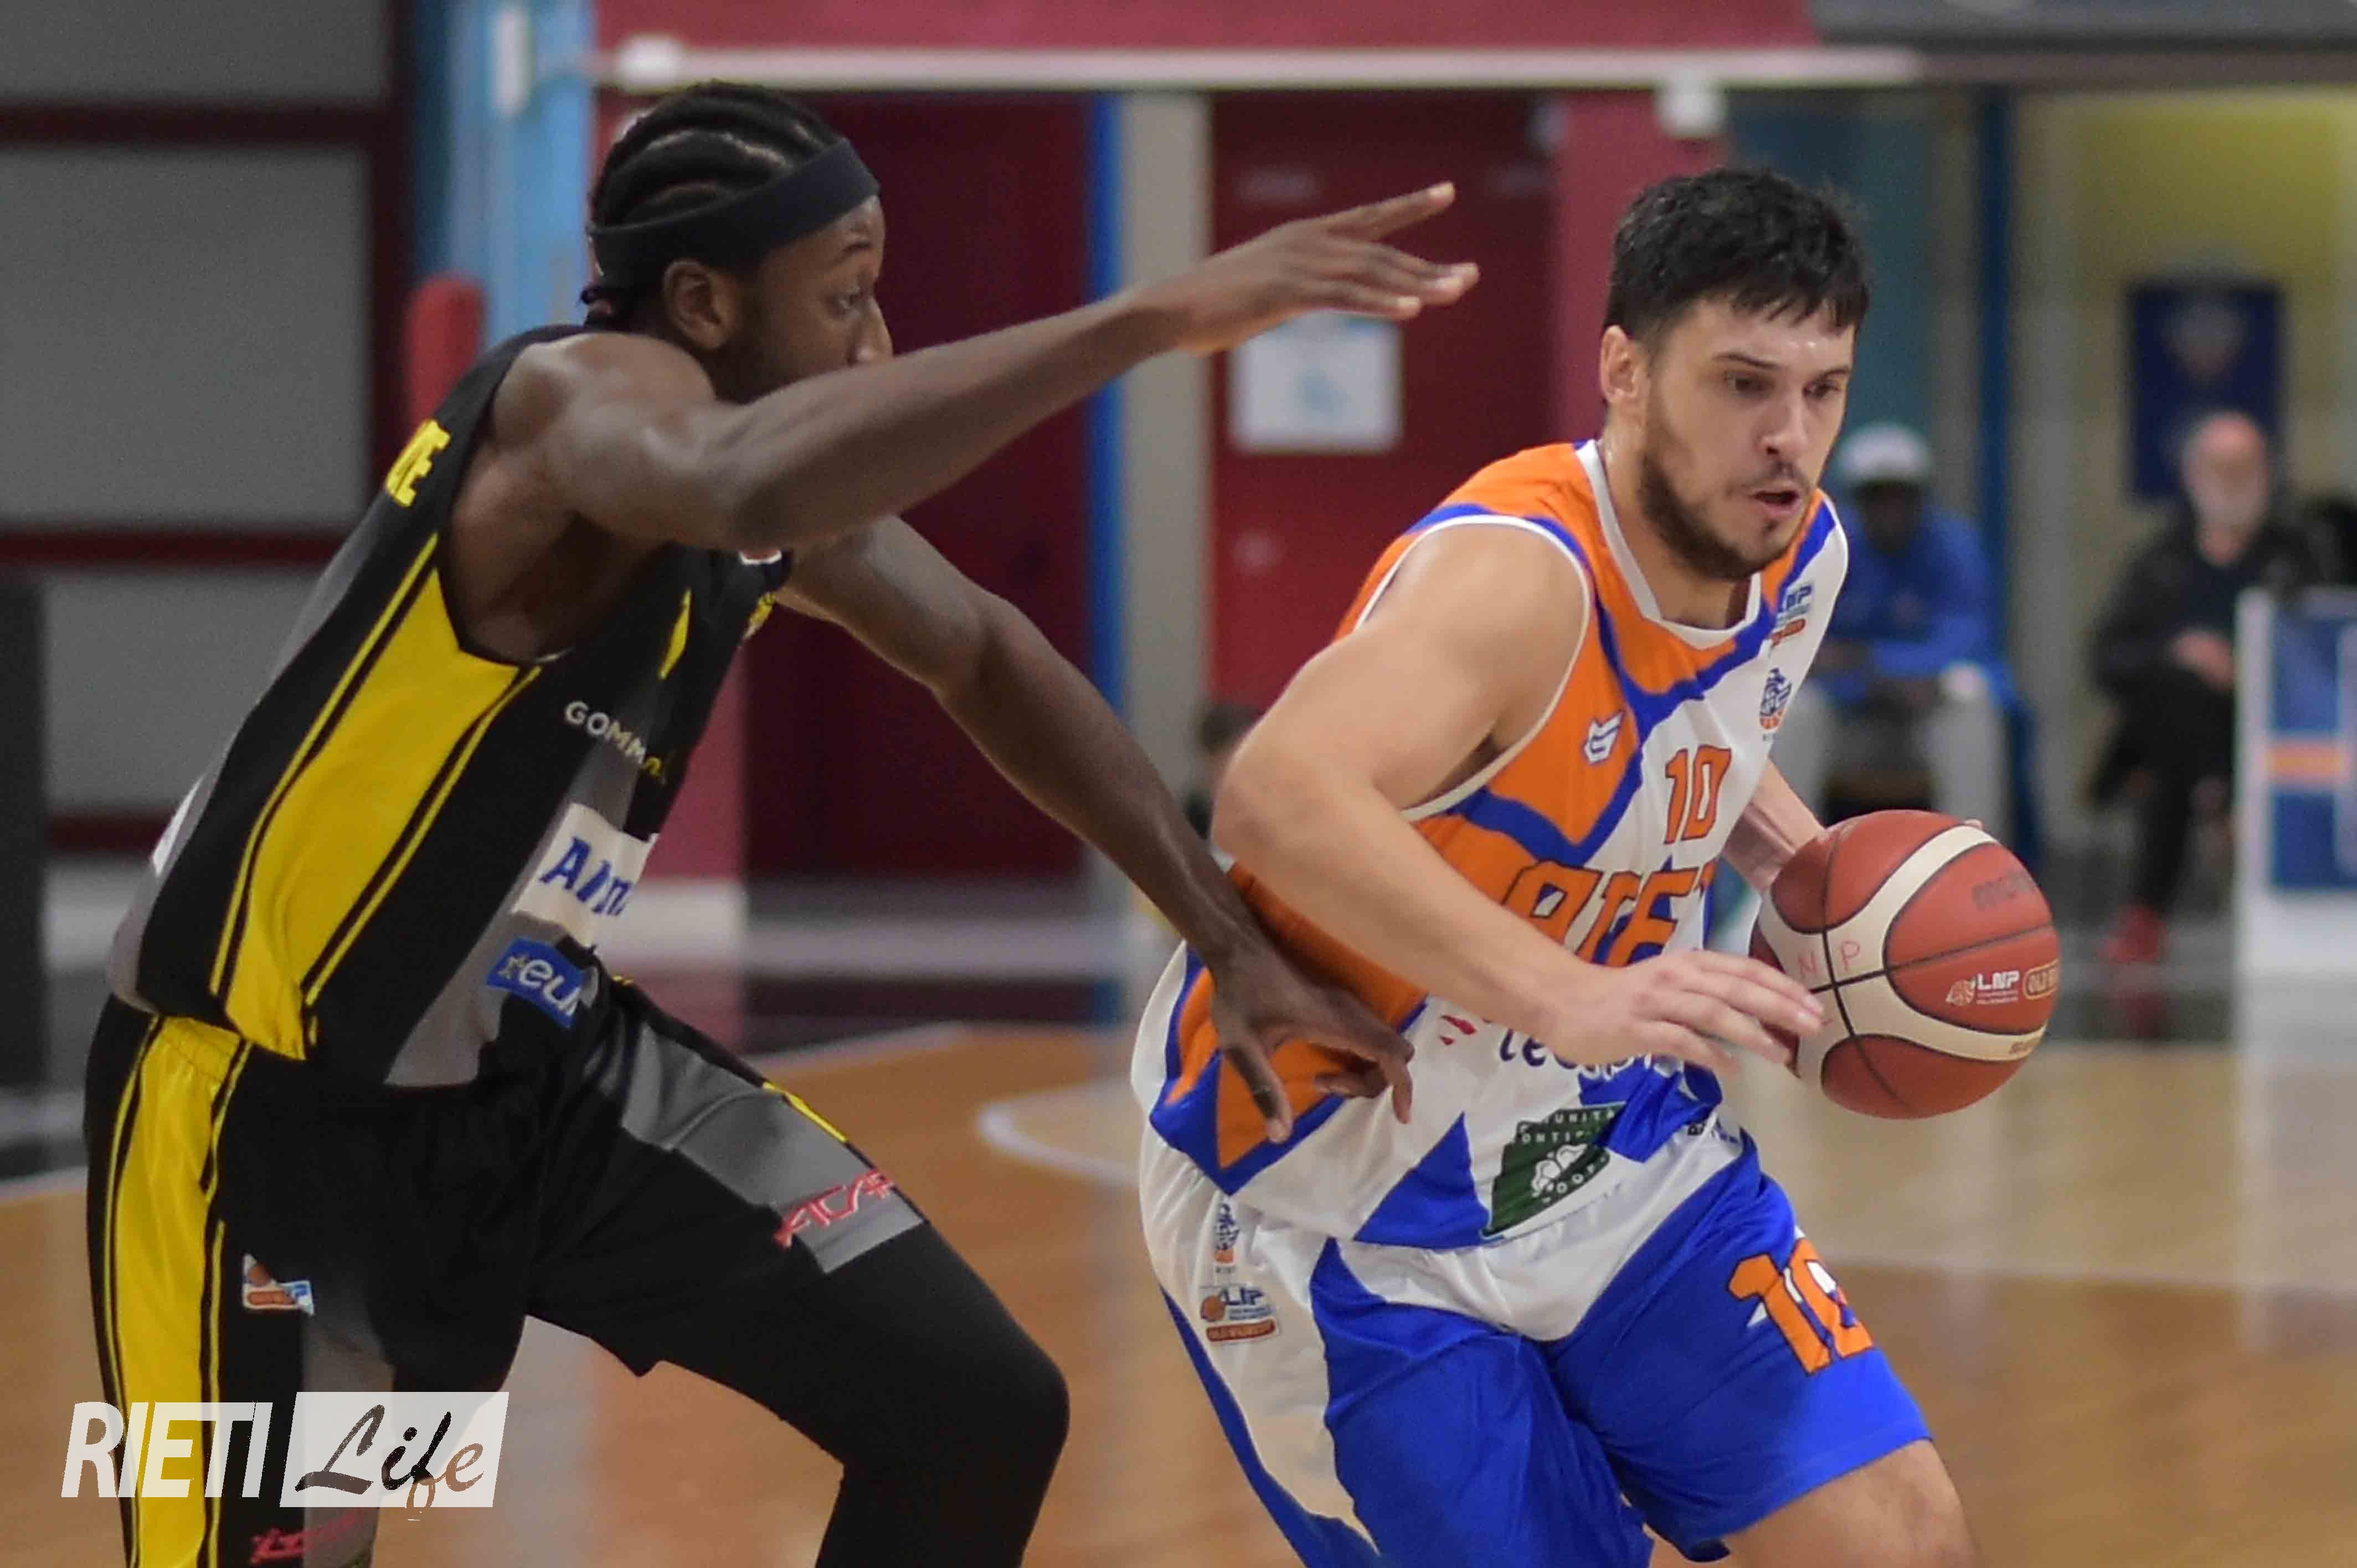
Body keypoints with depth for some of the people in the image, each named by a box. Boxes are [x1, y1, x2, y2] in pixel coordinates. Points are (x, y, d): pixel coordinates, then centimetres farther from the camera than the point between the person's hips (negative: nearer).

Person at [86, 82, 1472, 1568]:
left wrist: (1233, 940, 12)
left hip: (548, 1066, 8)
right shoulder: (580, 397, -26)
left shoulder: (764, 449, 0)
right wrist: (1159, 315, -53)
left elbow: (983, 655, 17)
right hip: (274, 1106, -8)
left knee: (977, 1409, 2)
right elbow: (750, 489, -51)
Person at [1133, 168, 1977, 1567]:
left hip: (1620, 1153, 7)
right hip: (1349, 1210, -7)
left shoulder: (1800, 558, -3)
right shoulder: (1519, 575, -30)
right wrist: (1566, 996, -60)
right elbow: (1282, 798, -50)